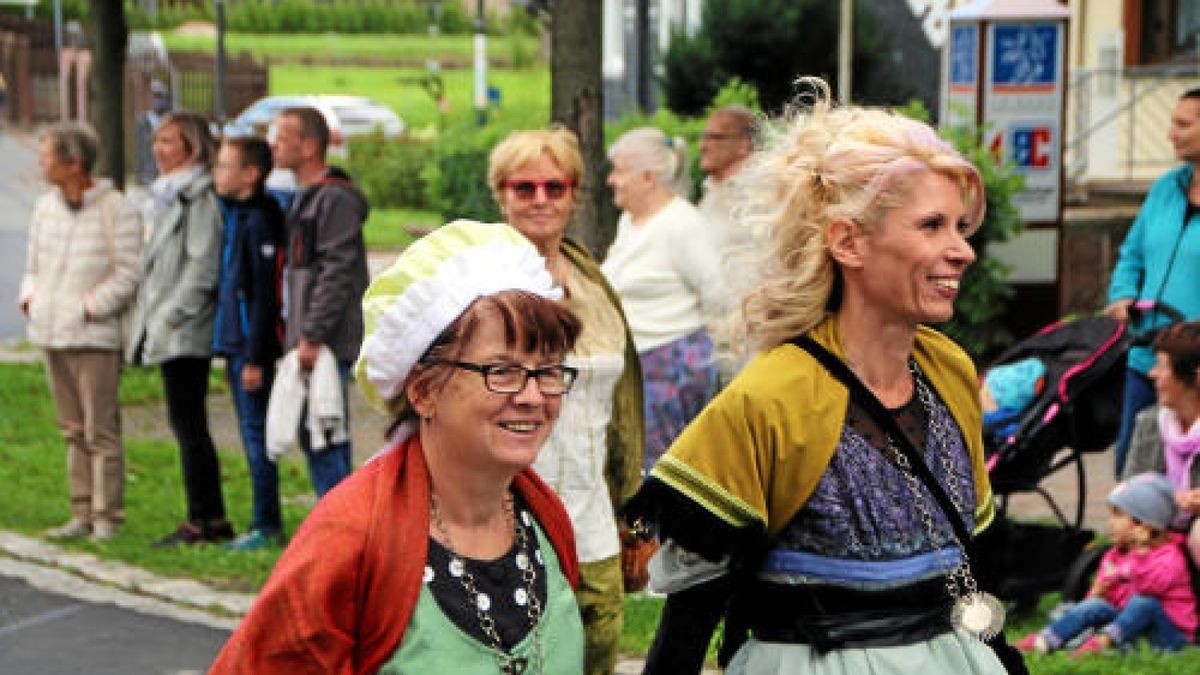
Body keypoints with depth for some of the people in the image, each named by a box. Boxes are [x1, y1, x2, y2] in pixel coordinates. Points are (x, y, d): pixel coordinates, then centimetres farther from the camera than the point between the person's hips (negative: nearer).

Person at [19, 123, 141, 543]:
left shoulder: (115, 209, -8)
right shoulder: (45, 208, 12)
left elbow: (128, 275, -10)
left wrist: (89, 307, -14)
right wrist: (29, 298, 5)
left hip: (94, 335, -7)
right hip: (50, 334, 7)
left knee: (100, 430, -4)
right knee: (73, 430, 11)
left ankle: (107, 516, 1)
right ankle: (82, 515, 17)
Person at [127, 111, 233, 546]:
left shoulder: (200, 198, -12)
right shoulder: (167, 195, 18)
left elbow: (202, 266, -18)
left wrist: (169, 316, -18)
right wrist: (150, 321, 16)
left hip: (186, 331, -10)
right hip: (167, 331, 10)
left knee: (188, 427, -7)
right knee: (187, 427, 11)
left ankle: (204, 521, -3)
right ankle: (209, 520, 15)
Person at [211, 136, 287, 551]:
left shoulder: (259, 221, -14)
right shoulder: (235, 216, 15)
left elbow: (264, 295, -18)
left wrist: (254, 357, -20)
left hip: (252, 345, -10)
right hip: (235, 343, 10)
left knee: (256, 432, -6)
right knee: (252, 433, 12)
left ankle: (267, 526, -1)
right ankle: (265, 522, 18)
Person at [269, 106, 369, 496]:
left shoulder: (335, 199, -13)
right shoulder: (305, 197, 18)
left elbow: (336, 272, -19)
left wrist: (313, 336, -22)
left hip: (328, 344, -10)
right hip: (310, 342, 10)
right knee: (312, 436, 13)